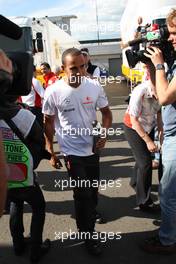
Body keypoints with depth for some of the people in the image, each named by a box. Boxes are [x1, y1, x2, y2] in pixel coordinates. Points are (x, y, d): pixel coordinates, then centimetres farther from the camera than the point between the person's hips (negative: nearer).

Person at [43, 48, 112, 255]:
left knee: (93, 190, 21)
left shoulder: (94, 86, -9)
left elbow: (106, 112, 3)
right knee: (83, 193, -1)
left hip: (92, 148, 4)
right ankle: (87, 235, 22)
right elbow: (48, 123, -4)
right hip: (72, 151, -3)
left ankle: (90, 213, 53)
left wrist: (104, 134, -14)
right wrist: (50, 152, -1)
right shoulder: (53, 92, -16)